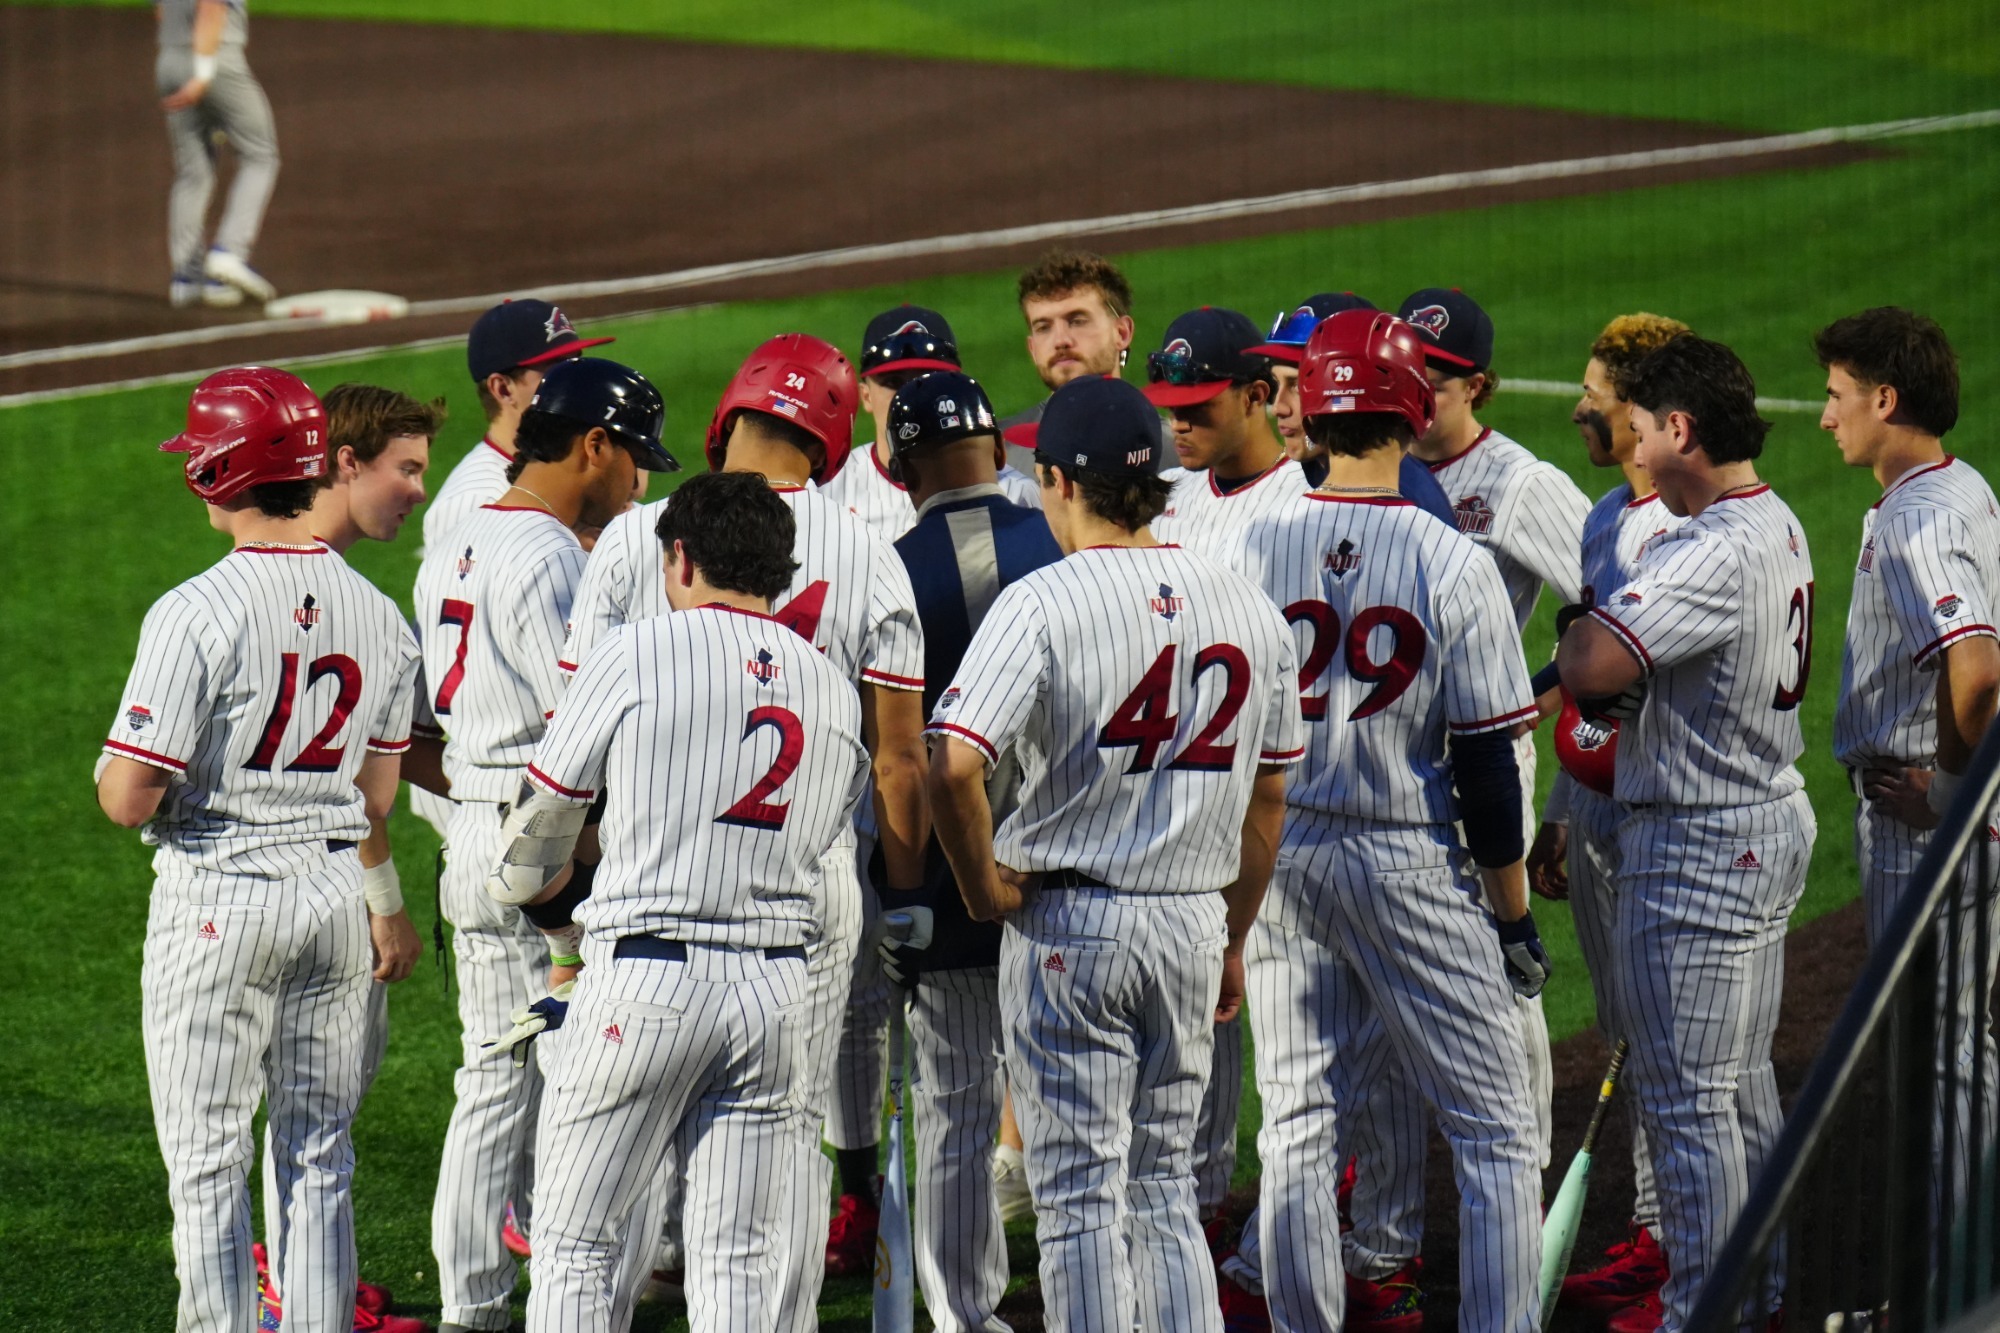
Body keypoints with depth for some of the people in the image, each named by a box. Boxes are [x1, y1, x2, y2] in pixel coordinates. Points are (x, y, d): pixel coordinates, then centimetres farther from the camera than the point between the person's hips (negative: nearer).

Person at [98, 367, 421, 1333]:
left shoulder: (197, 614, -17)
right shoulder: (376, 615, 1)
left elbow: (128, 796, -17)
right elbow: (377, 799, 9)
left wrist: (111, 781, 5)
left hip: (217, 900, -5)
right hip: (335, 895, 5)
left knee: (208, 1163, 3)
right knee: (319, 1158, 13)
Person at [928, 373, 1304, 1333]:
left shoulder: (1042, 604, -13)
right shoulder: (1248, 609, 4)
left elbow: (953, 765, -25)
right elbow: (1266, 801, 11)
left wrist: (985, 887, -10)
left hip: (1069, 922, -5)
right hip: (1195, 921, 5)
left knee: (1080, 1191, 1)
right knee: (1163, 1184, 15)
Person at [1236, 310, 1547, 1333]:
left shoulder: (1251, 552, -3)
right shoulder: (1453, 565, -11)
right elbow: (1485, 765, -8)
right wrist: (1514, 912, 2)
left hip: (1277, 858, 3)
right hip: (1414, 864, -3)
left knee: (1297, 1133, 10)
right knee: (1496, 1135, 3)